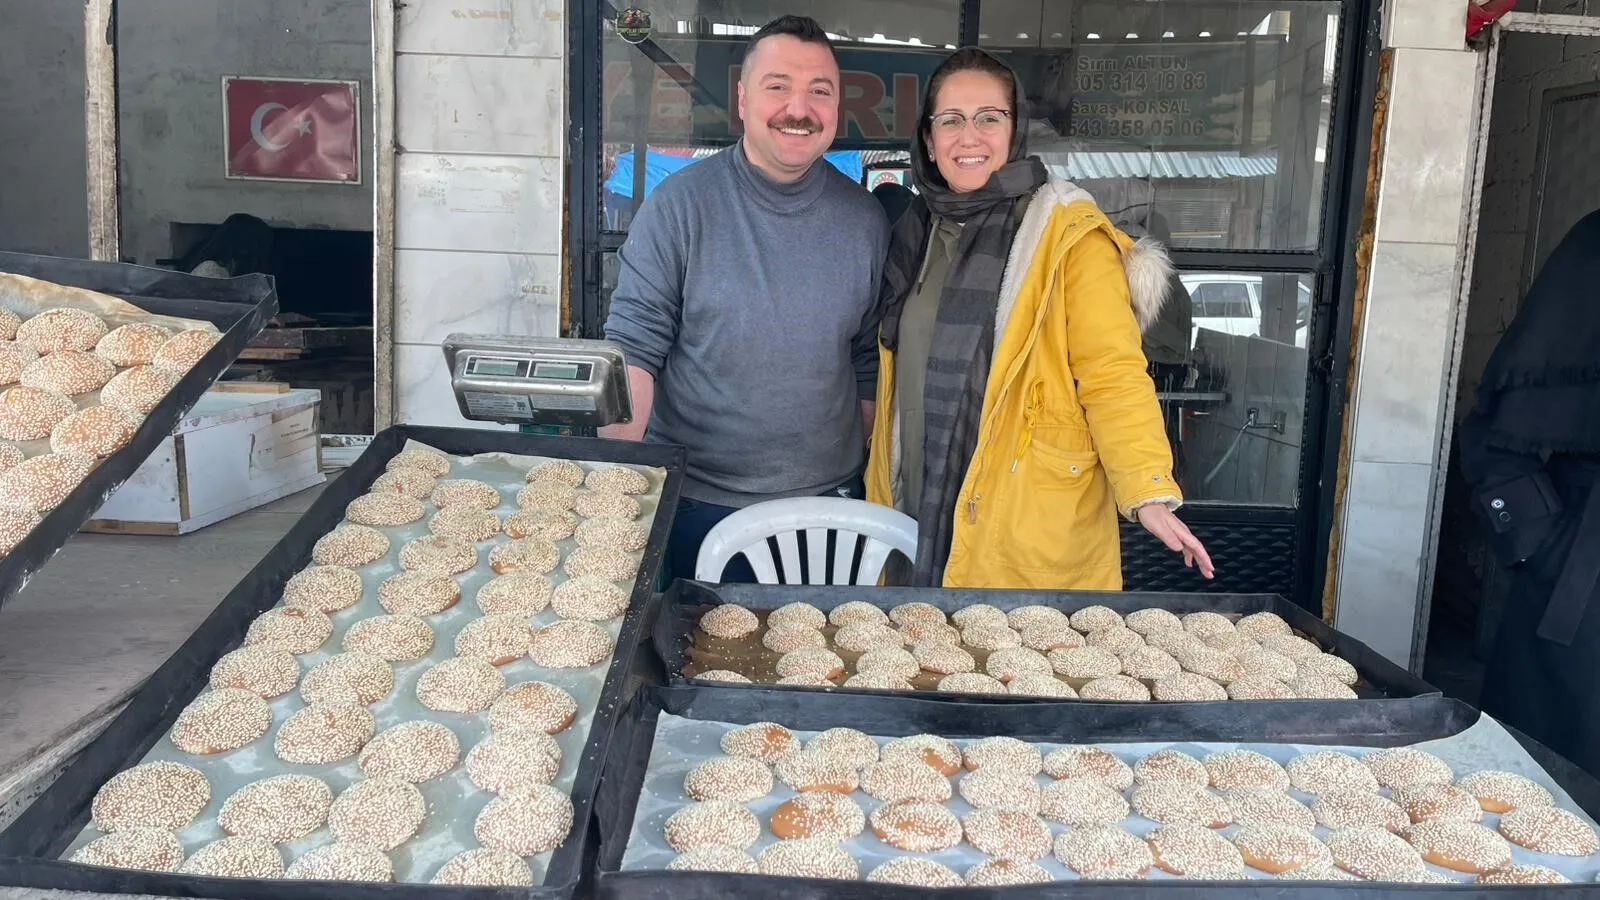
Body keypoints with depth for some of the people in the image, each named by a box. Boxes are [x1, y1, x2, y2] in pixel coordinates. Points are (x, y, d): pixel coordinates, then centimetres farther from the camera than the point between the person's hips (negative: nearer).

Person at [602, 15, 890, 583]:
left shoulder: (864, 219, 1)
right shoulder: (681, 203, -9)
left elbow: (868, 360, 8)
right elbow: (634, 346, -10)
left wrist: (865, 470, 11)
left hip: (827, 497, 3)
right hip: (695, 500, -2)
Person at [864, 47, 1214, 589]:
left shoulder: (1068, 235, -10)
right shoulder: (918, 231, 10)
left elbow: (1112, 374, -15)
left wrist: (1149, 496, -25)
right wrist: (882, 495, 14)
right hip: (921, 509, 6)